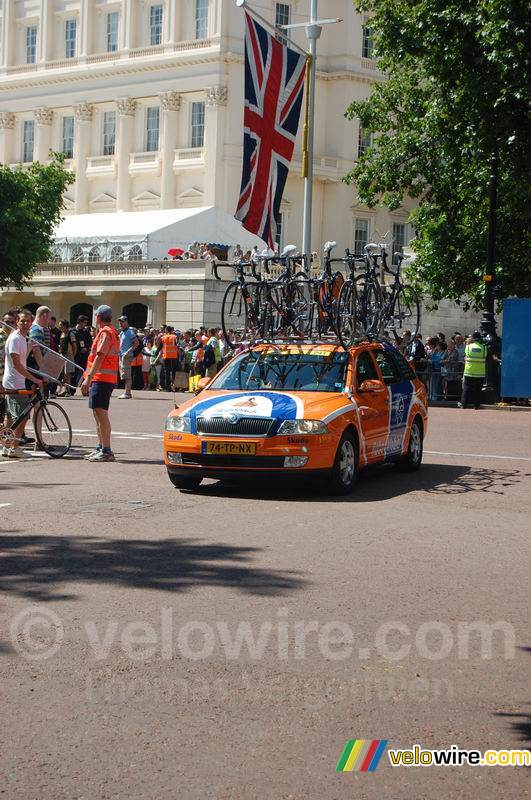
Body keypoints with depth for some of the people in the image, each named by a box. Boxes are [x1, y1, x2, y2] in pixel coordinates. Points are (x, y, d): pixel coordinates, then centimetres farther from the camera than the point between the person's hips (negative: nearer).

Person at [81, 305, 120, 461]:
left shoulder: (105, 332, -12)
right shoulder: (110, 332, 20)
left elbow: (99, 357, -20)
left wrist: (88, 378, -22)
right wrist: (89, 378, 22)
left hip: (102, 378, -10)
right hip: (100, 378, 10)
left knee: (101, 413, -11)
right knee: (98, 414, 15)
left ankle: (106, 451, -12)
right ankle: (100, 448, 22)